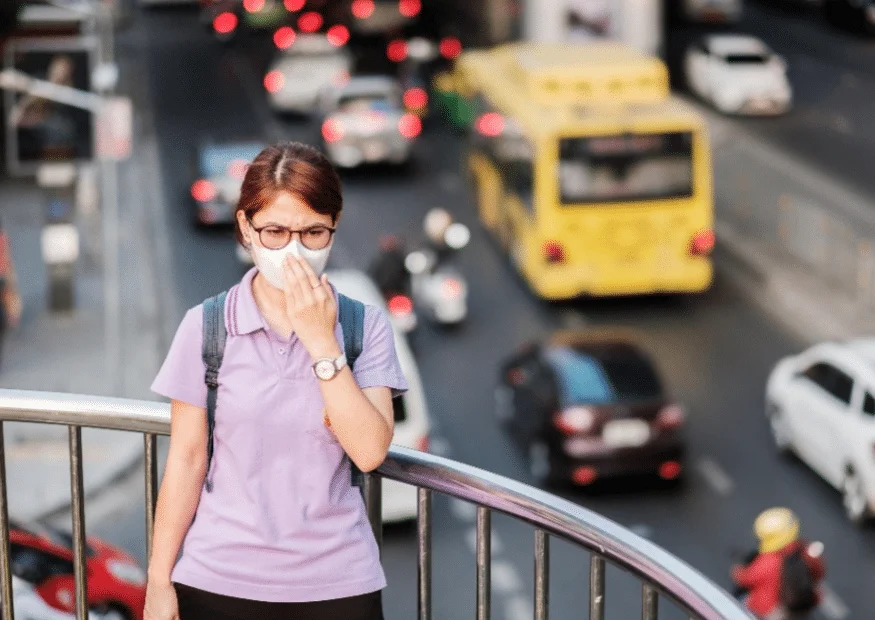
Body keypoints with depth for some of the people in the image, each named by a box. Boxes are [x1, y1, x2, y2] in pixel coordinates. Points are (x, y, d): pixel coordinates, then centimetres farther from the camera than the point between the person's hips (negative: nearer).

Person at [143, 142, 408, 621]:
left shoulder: (365, 327, -3)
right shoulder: (205, 327, -4)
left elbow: (370, 451, -13)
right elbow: (186, 459, -1)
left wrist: (321, 341, -17)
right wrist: (159, 581, -1)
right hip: (219, 581, 0)